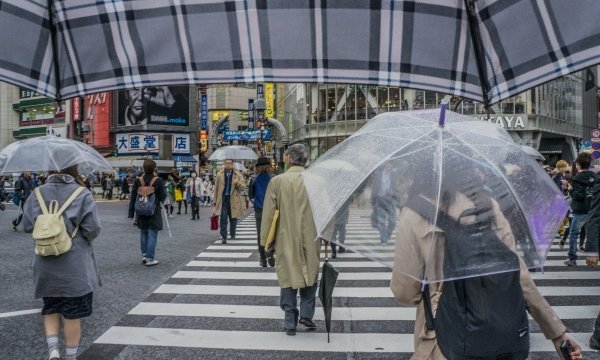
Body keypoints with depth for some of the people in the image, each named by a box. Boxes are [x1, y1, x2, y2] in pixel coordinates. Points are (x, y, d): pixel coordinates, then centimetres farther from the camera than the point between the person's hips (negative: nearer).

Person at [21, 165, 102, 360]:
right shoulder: (83, 195, -11)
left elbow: (27, 225, 1)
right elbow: (93, 228, -15)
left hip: (45, 265, 3)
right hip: (74, 265, -3)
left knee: (51, 309, 18)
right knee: (72, 313, 8)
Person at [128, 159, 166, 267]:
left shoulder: (138, 181, -1)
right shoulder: (158, 181, -12)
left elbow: (133, 197, 1)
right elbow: (162, 197, -12)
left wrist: (131, 212, 6)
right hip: (154, 212, -4)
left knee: (143, 234, 18)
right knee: (152, 235, 1)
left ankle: (144, 255, 26)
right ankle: (150, 259, 1)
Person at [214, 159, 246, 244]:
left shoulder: (238, 175, 3)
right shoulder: (220, 175, 6)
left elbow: (243, 186, -5)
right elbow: (216, 188, 9)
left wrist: (238, 182, -26)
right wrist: (216, 199, 8)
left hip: (233, 199, 1)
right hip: (223, 198, -1)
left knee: (233, 218, 12)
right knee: (223, 218, -8)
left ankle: (232, 235, 29)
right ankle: (223, 237, -7)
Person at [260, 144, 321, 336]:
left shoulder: (277, 181, -8)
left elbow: (268, 213, -5)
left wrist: (265, 240, 4)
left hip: (286, 240, 0)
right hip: (311, 239, 1)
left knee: (288, 276, 10)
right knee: (310, 275, 18)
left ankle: (290, 322, 14)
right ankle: (307, 314, 12)